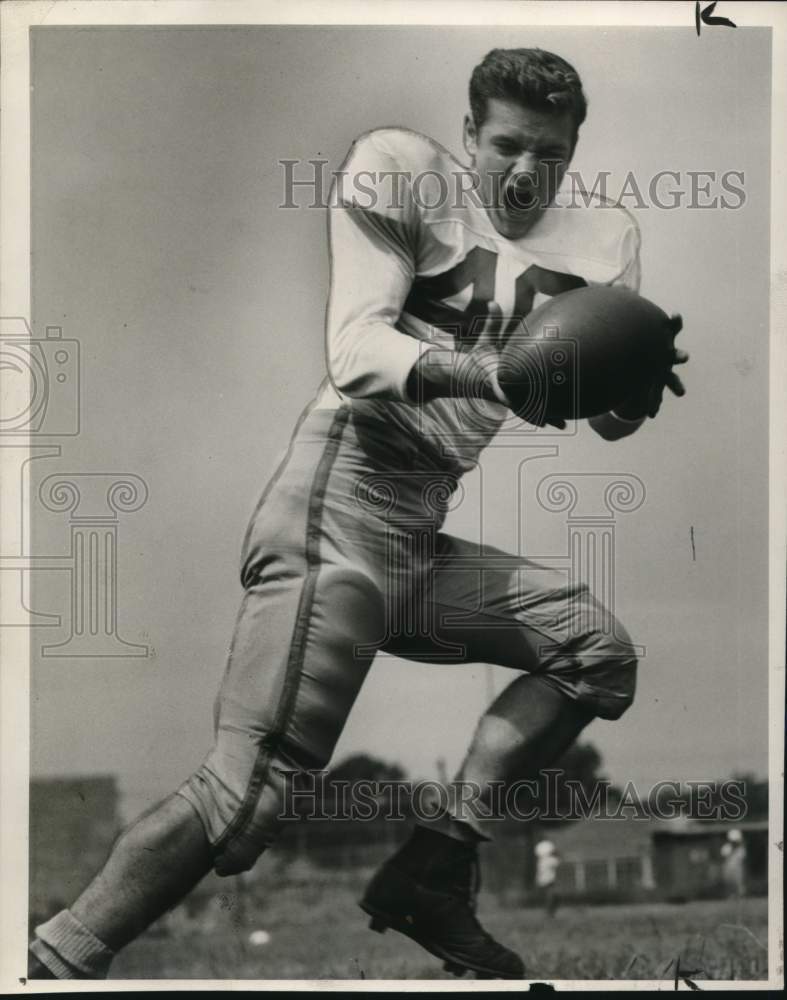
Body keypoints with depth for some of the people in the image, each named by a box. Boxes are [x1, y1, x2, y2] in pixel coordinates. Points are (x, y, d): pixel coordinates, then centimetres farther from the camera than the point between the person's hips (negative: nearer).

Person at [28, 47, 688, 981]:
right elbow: (355, 349, -14)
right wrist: (484, 373, -31)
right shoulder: (408, 177, -2)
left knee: (598, 652, 7)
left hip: (421, 536, 8)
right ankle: (48, 965, -16)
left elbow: (611, 420, 9)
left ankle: (430, 871, 4)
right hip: (342, 497, -8)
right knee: (253, 793, -19)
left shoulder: (593, 241, 15)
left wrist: (640, 381, -15)